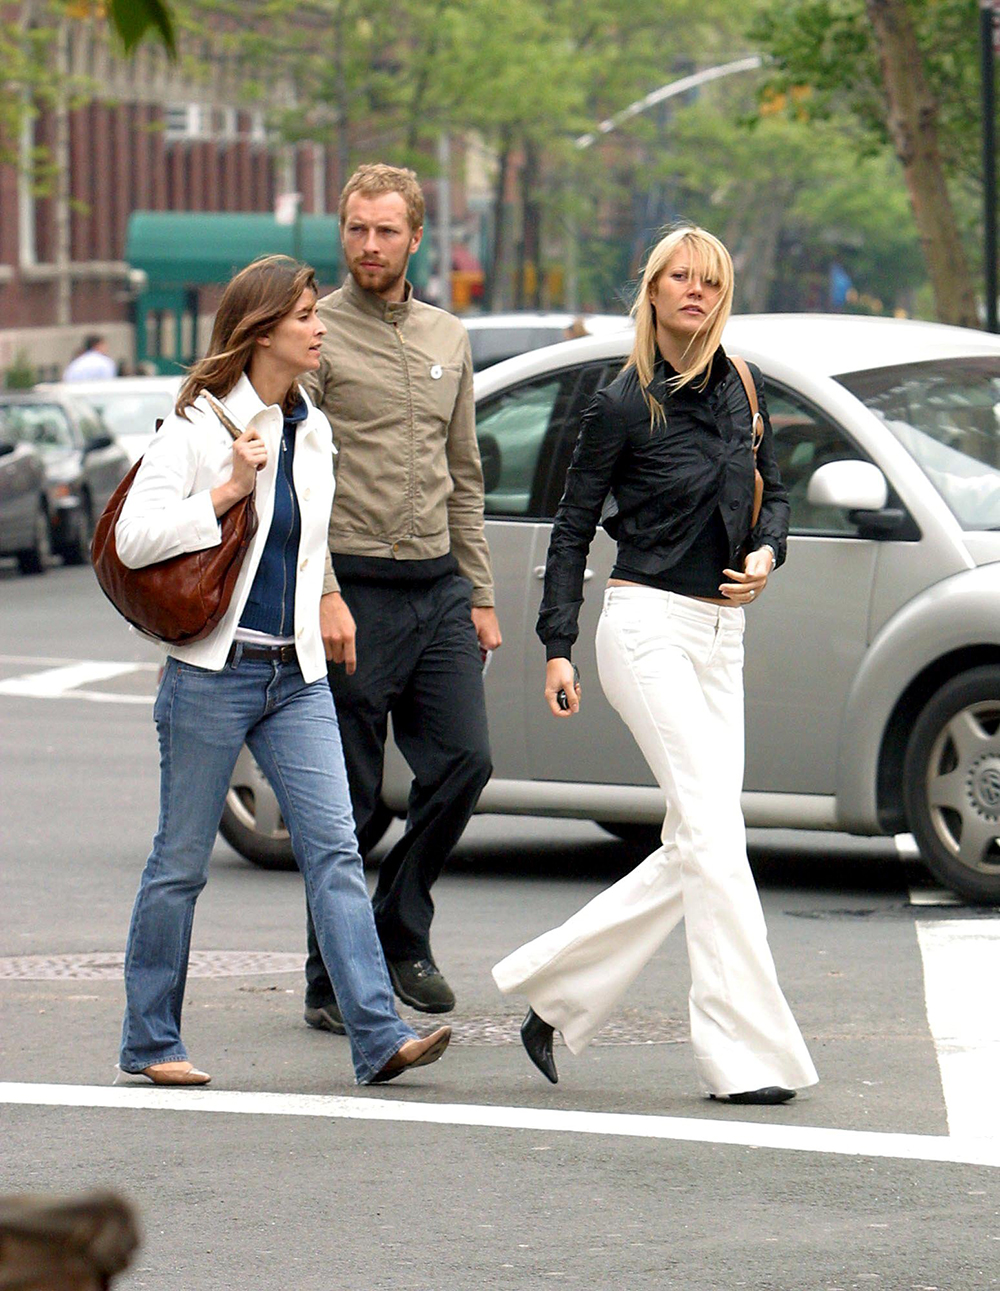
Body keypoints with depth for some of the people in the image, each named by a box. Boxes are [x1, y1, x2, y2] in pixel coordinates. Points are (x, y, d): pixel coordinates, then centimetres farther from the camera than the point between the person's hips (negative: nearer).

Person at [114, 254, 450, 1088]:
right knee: (182, 862, 3)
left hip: (296, 675, 5)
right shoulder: (200, 426, -7)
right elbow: (133, 537, -14)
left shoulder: (311, 430, 12)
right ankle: (150, 1042, 14)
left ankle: (378, 1036, -12)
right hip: (214, 672, -5)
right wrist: (226, 492, -19)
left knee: (334, 847, -6)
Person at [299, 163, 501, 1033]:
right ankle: (333, 979, 7)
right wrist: (324, 595, -18)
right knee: (349, 797, -2)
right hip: (356, 588, -5)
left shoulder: (448, 339, 15)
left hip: (439, 586, 5)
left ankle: (401, 932, 18)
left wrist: (480, 594, 14)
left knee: (463, 764, -1)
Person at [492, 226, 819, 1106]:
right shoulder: (624, 406, -5)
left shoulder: (740, 389, 10)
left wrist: (766, 553, 0)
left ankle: (554, 992, 17)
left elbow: (773, 492, 22)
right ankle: (746, 1055, -14)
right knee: (712, 834, -14)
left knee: (694, 853, 5)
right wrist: (558, 648, -4)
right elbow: (572, 528, 0)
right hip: (649, 628, -7)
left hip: (721, 636, 7)